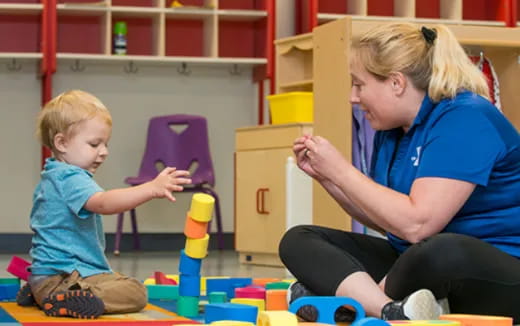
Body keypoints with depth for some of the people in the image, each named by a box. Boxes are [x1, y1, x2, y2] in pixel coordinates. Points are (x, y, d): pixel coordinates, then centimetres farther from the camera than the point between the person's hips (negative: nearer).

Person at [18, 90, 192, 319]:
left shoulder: (49, 179, 18)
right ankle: (67, 301, -25)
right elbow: (102, 203, -36)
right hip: (61, 278, -10)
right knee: (135, 292, -20)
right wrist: (152, 189, -46)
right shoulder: (71, 179, -17)